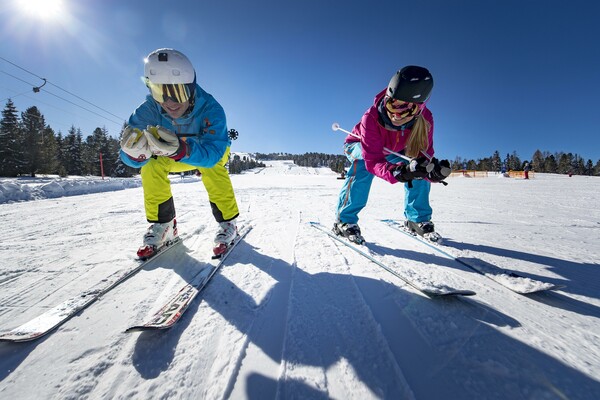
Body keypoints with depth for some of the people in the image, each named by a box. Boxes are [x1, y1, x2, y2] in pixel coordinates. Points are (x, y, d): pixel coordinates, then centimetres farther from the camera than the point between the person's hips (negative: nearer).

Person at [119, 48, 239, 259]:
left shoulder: (210, 109, -34)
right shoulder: (148, 111, -26)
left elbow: (212, 153, -45)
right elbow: (130, 158, -29)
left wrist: (180, 150, -62)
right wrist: (136, 152, -53)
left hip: (212, 150, -3)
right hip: (178, 157, 4)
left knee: (212, 167, -35)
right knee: (151, 163, -20)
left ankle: (227, 222, -21)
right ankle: (162, 225, -7)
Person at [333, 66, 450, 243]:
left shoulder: (425, 119, -26)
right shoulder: (371, 117, -40)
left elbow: (424, 153, -26)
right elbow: (373, 160, -44)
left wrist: (432, 169, -51)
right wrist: (396, 172, -64)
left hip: (393, 151, 4)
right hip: (358, 146, -4)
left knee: (418, 166, -20)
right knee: (363, 164, -38)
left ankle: (417, 219, -2)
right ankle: (344, 220, -28)